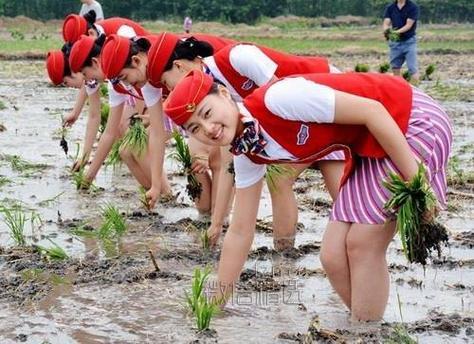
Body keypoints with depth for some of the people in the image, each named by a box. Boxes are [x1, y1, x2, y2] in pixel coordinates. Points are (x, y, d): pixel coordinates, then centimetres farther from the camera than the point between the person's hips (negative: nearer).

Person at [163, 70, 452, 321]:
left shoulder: (277, 98, -27)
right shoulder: (247, 154, -1)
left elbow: (371, 110, -25)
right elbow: (240, 232, 7)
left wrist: (414, 181, -22)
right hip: (368, 148, 8)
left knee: (362, 244, -9)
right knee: (334, 257, 1)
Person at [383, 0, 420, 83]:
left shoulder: (413, 7, -7)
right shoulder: (390, 8, 6)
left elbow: (408, 25, -14)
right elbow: (386, 23, -2)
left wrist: (397, 32, -30)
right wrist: (386, 30, -26)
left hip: (409, 41, -4)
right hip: (395, 42, 4)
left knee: (413, 69, -11)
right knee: (395, 67, 6)